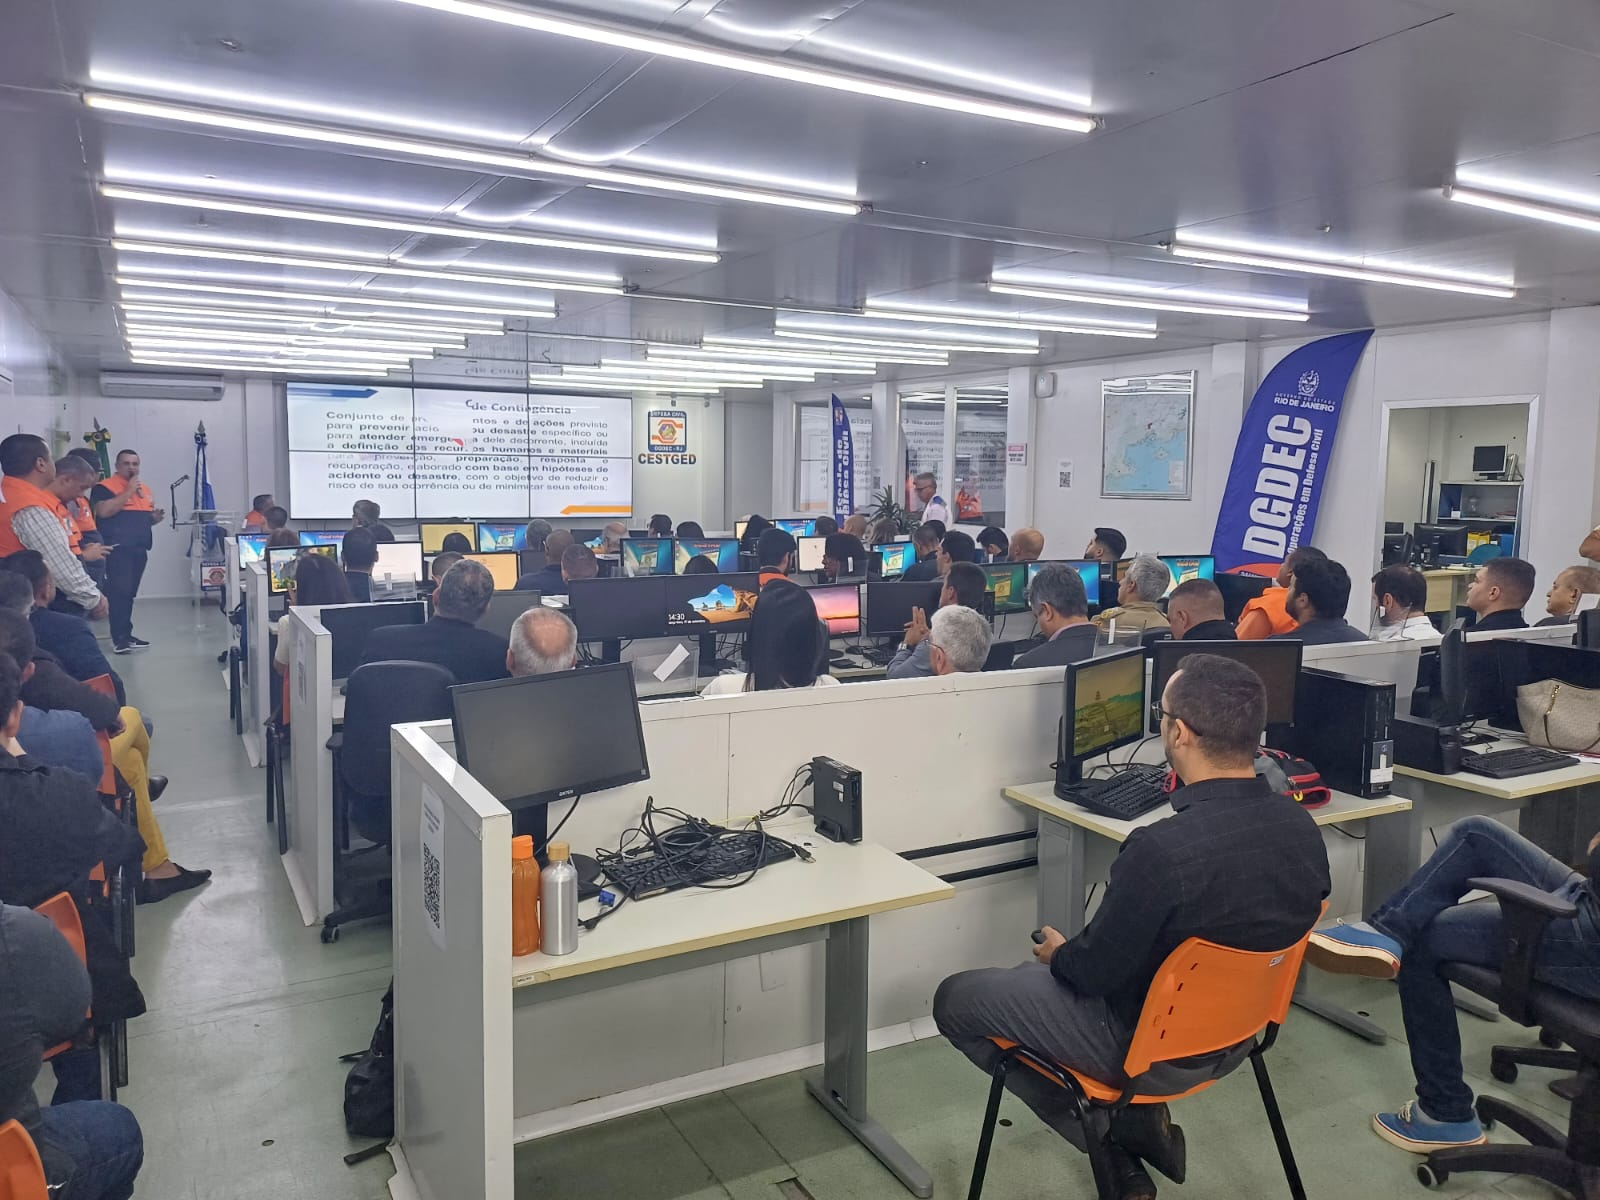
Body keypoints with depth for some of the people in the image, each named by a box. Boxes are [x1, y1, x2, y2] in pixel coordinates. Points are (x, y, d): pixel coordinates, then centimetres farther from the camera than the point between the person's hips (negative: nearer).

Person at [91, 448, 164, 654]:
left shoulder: (144, 488, 19)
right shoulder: (106, 486, -5)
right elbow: (103, 511, -21)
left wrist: (156, 517, 5)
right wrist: (129, 492, -17)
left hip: (139, 548, 7)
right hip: (118, 548, -7)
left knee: (129, 593, 11)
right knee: (119, 591, -12)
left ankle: (126, 635, 15)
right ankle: (119, 638, -11)